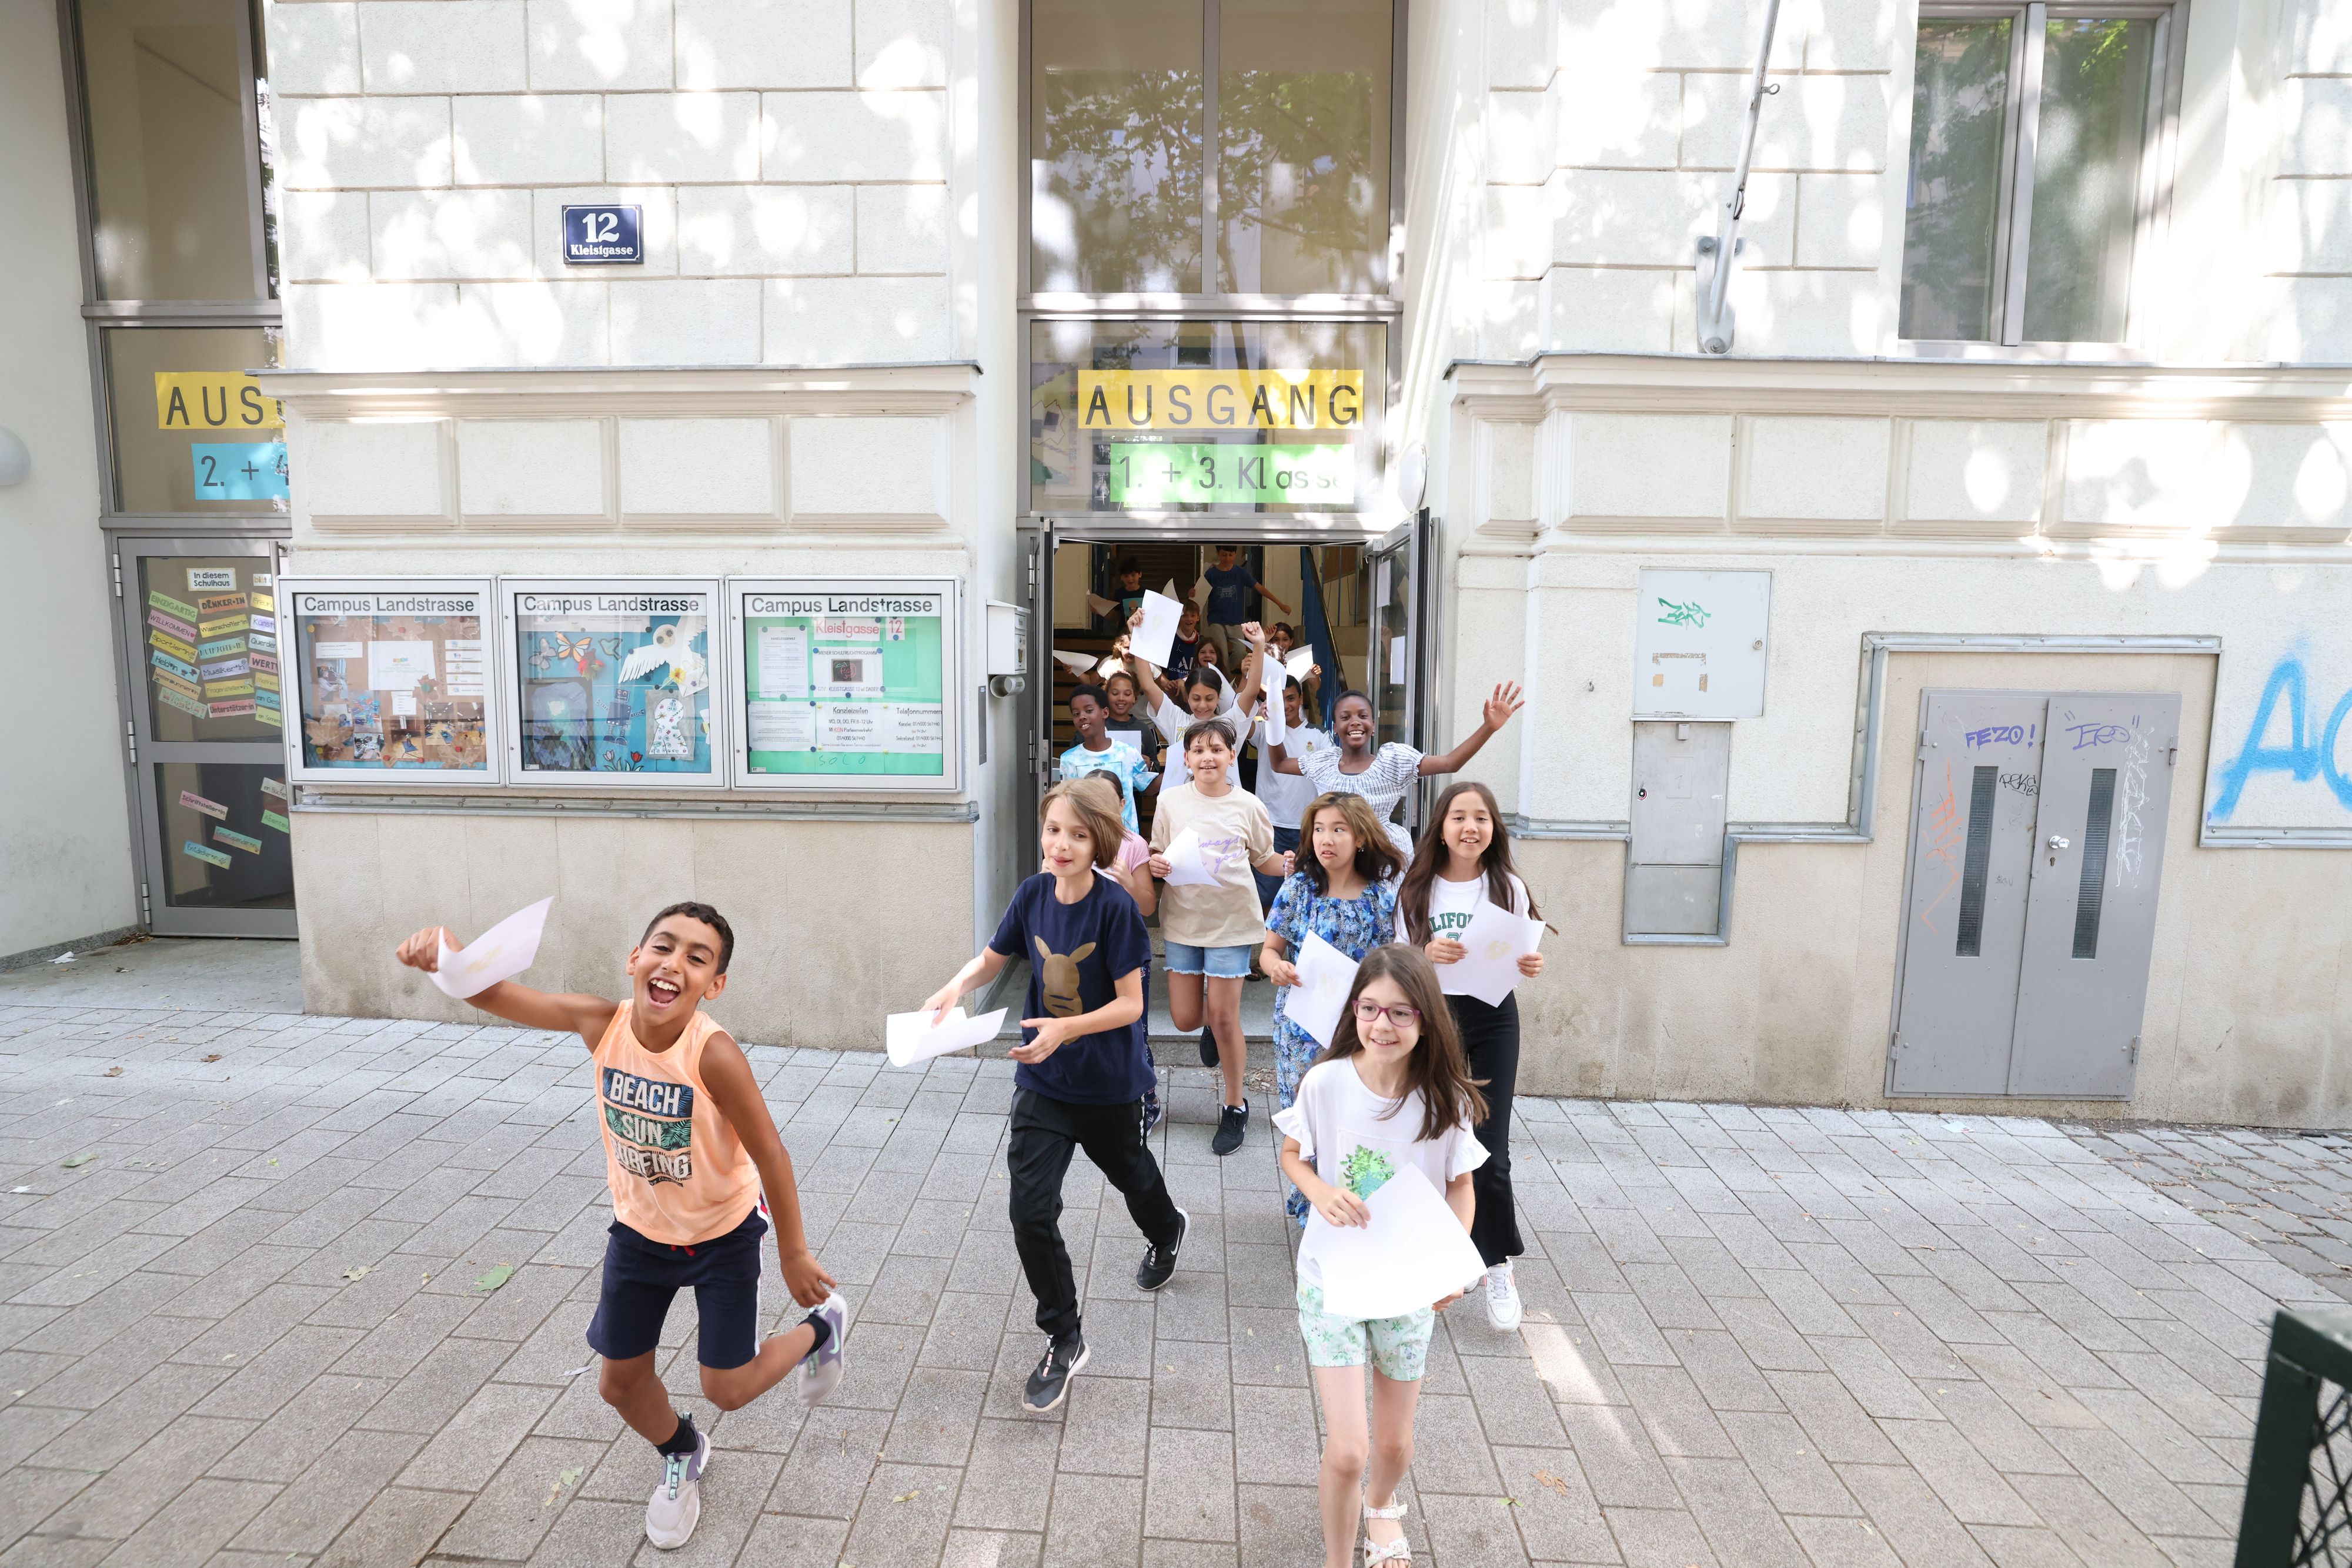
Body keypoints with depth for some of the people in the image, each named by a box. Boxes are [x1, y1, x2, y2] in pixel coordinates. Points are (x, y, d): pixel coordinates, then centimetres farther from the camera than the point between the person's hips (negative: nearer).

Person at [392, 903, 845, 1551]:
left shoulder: (713, 1054, -35)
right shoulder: (602, 1023, -22)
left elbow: (769, 1153, -26)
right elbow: (498, 996, -16)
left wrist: (793, 1253, -15)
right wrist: (447, 951, -40)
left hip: (723, 1234, -4)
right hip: (640, 1230, 5)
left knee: (727, 1389, 5)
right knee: (620, 1381, 16)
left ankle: (821, 1327, 36)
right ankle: (683, 1457, 49)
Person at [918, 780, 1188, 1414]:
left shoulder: (1116, 908, -23)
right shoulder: (1034, 893, -8)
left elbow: (1130, 1005, -20)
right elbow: (991, 959, 4)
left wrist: (1064, 1030, -34)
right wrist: (955, 987, -16)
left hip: (1109, 1082, -3)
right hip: (1043, 1080, 3)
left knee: (1129, 1173, 25)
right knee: (1030, 1211, -6)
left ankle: (1167, 1230, 62)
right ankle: (1064, 1342, 16)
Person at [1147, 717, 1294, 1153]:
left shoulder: (1247, 805, -4)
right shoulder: (1171, 800, -1)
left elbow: (1263, 859, 6)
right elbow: (1158, 853, 8)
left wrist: (1287, 865, -15)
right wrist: (1155, 865, -15)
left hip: (1232, 919, -2)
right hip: (1183, 918, 2)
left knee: (1224, 1017, 0)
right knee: (1185, 1018, 5)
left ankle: (1236, 1107, 21)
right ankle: (1214, 1027, 45)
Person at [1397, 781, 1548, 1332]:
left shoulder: (1509, 888, -1)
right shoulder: (1418, 889, -2)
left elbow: (1521, 959, 7)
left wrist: (1531, 966, -15)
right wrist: (1428, 955, -20)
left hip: (1492, 1022, 0)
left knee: (1490, 1152, -2)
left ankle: (1498, 1266, 18)